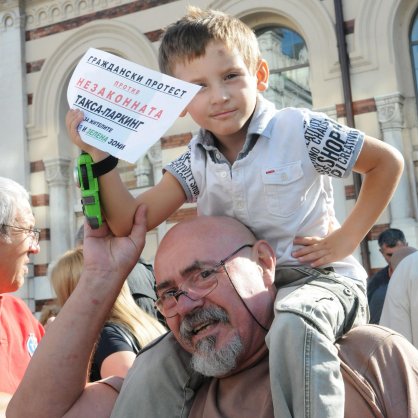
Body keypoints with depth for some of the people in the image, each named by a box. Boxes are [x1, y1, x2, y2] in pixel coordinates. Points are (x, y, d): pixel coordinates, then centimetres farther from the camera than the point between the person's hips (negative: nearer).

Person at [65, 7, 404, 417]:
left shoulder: (300, 131, -10)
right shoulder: (195, 162, 3)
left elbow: (388, 162, -1)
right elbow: (130, 221, -5)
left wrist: (346, 239, -7)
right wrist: (98, 154, -15)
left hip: (316, 277, -4)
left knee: (293, 325, -39)